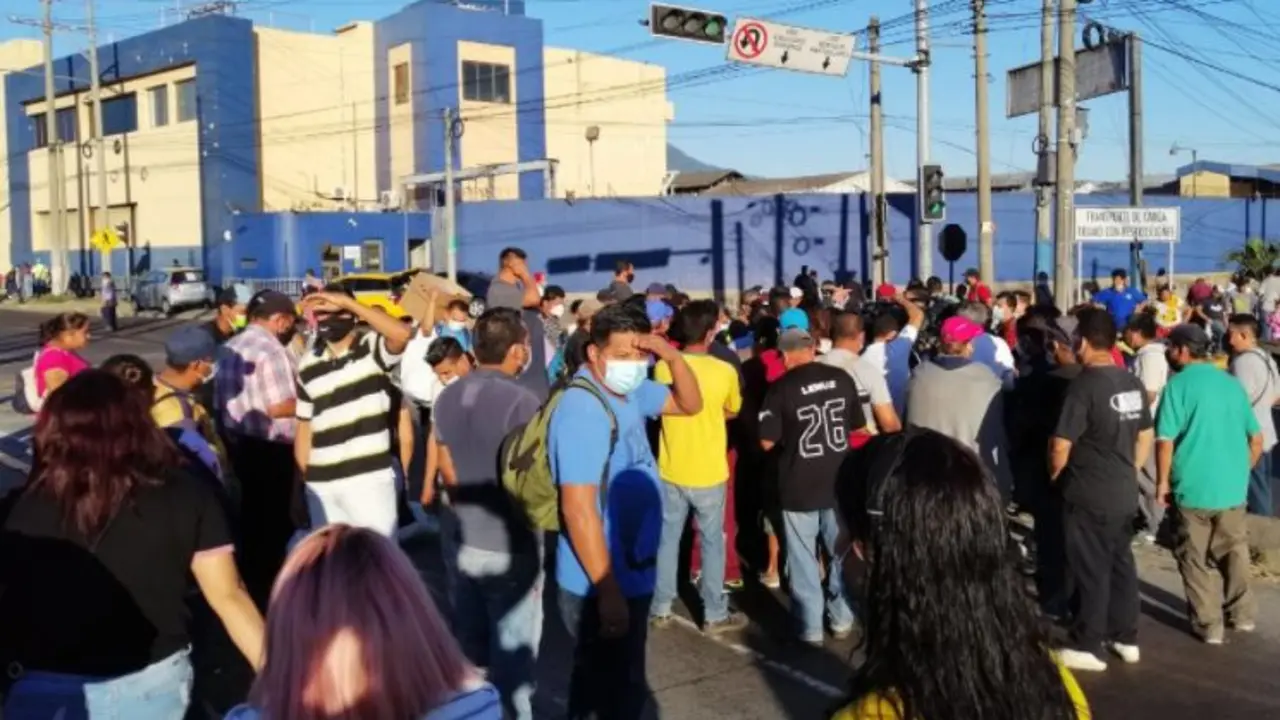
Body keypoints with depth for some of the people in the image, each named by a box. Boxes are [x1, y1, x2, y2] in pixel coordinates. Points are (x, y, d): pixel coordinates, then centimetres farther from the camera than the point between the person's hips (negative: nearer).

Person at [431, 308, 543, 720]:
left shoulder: (449, 397, 2)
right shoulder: (521, 401, -20)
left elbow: (447, 469, 11)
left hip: (463, 538, 7)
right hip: (509, 545, -7)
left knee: (469, 643, 19)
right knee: (513, 648, 6)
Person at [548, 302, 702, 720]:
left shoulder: (630, 392, 2)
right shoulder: (582, 410, -25)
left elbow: (690, 404, 14)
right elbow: (578, 508, -28)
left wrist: (673, 357, -7)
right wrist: (607, 592, -25)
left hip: (633, 572, 9)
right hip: (600, 584, -9)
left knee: (619, 682, 24)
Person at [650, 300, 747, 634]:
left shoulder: (663, 367, -9)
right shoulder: (725, 371, -14)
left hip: (670, 470, 2)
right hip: (709, 472, -2)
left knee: (667, 538, 15)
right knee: (713, 542, 11)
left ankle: (660, 608, 24)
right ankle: (715, 614, 19)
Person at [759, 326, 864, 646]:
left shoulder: (781, 388, -15)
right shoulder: (842, 378, -3)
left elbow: (767, 442, -12)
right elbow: (858, 425, 9)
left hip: (799, 486, -4)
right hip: (839, 481, 4)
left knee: (804, 559, 9)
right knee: (840, 552, 19)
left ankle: (811, 628, 14)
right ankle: (842, 618, 30)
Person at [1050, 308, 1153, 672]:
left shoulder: (1084, 384, -19)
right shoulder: (1133, 383, 5)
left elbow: (1061, 443, -20)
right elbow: (1145, 435, 14)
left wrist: (1054, 475, -2)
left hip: (1089, 495, -7)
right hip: (1124, 493, 7)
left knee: (1091, 570, 1)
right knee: (1121, 563, 17)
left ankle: (1086, 646, 9)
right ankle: (1126, 637, 28)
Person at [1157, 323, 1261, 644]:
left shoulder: (1179, 385, -10)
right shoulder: (1232, 384, 8)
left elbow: (1165, 440, -15)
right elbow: (1257, 439, 12)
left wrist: (1164, 481, -4)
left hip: (1193, 487, -5)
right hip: (1233, 487, 5)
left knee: (1194, 559, 8)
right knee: (1234, 551, 21)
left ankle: (1208, 625, 11)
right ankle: (1242, 613, 29)